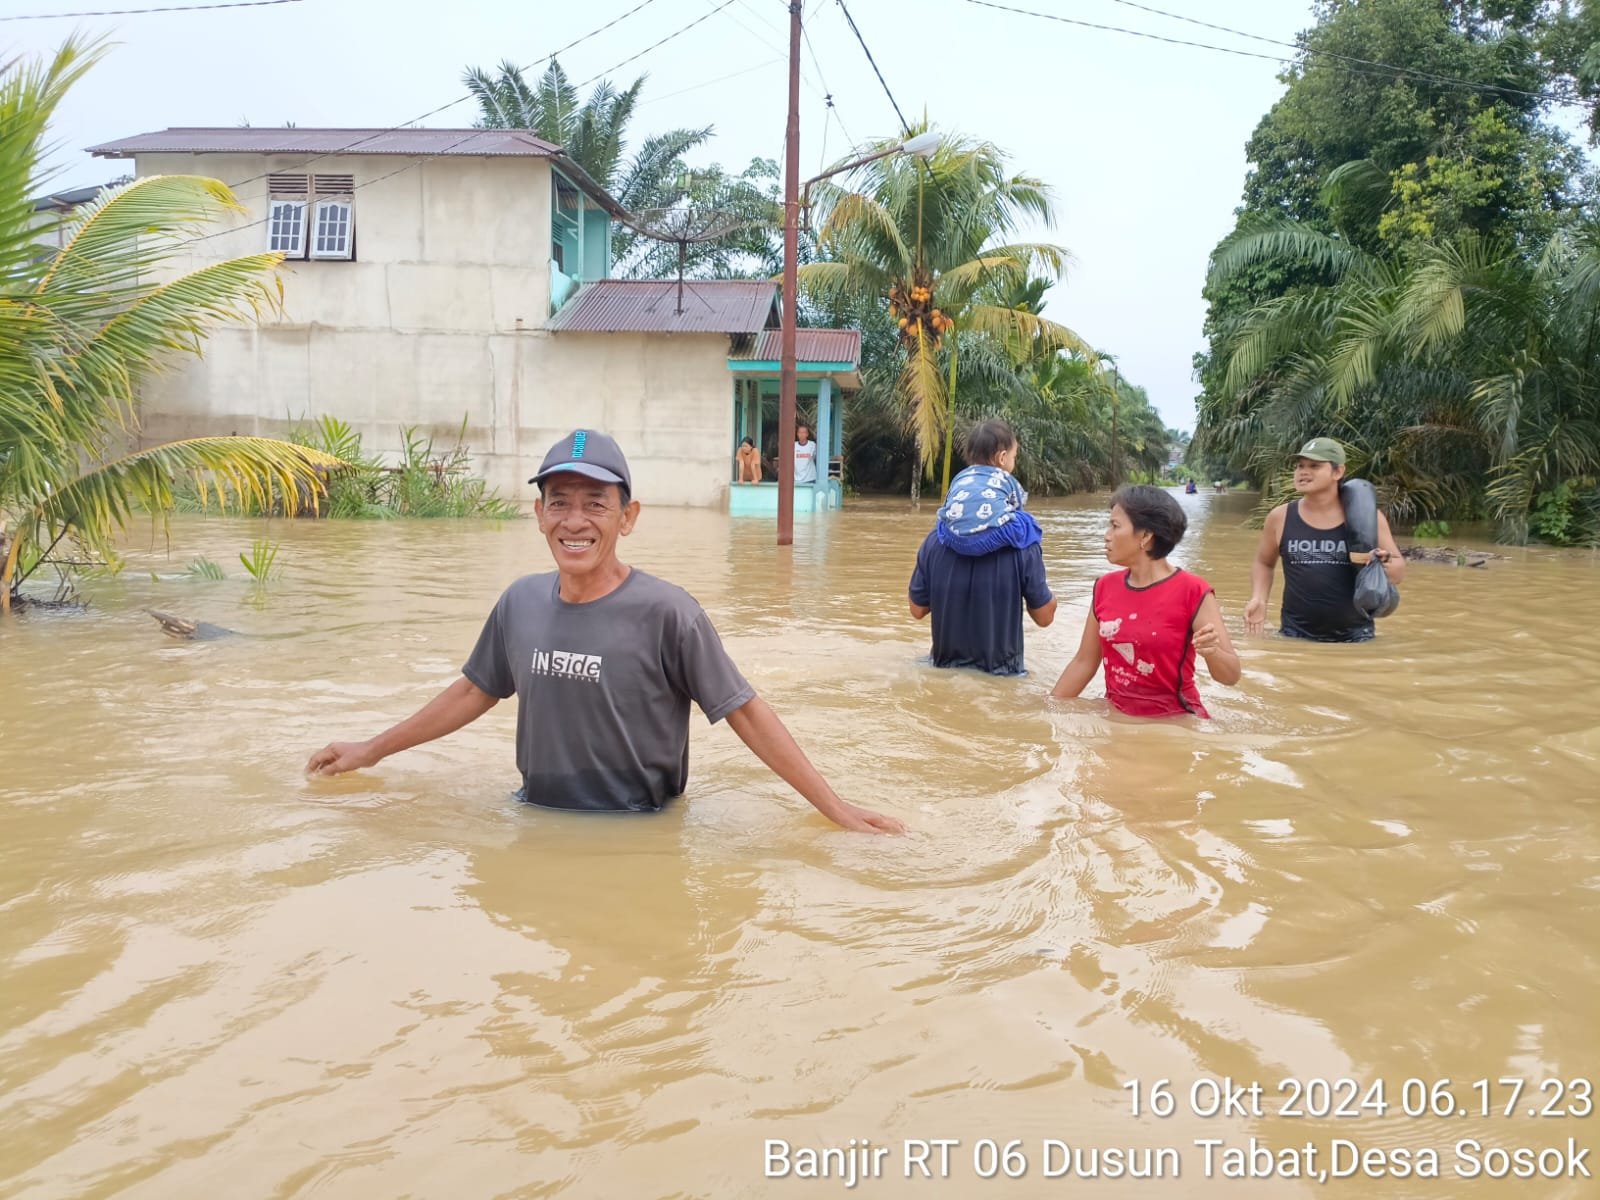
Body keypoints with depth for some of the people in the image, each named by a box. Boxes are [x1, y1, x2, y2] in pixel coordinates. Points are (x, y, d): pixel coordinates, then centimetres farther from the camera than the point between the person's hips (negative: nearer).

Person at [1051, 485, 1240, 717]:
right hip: (1116, 719, 5)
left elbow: (1231, 675, -13)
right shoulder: (1105, 588, 0)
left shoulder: (1192, 592, -14)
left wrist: (1211, 652, -33)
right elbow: (1084, 662, 9)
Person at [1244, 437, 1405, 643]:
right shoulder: (1280, 518, 2)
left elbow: (1399, 568, 7)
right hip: (1296, 635, 1)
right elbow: (1263, 563, 18)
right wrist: (1258, 599, 1)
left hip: (1354, 636, -1)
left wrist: (1385, 563, -16)